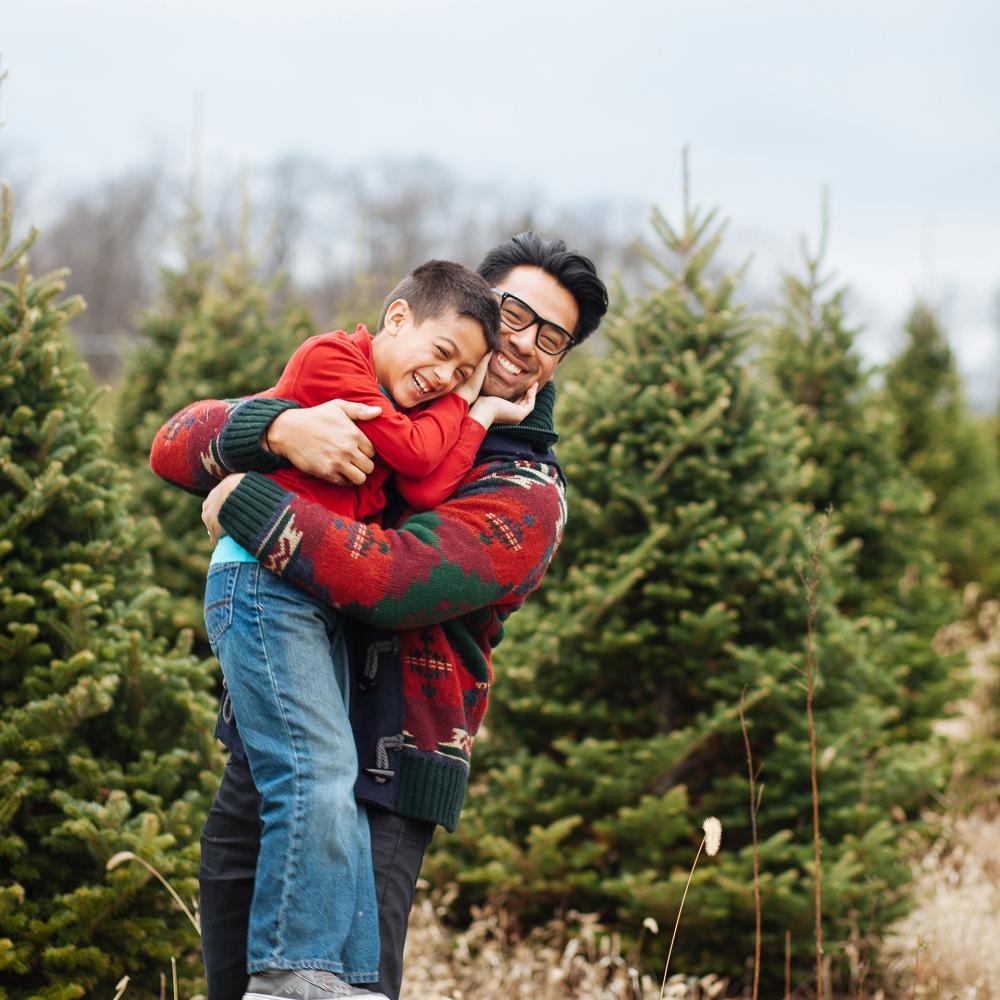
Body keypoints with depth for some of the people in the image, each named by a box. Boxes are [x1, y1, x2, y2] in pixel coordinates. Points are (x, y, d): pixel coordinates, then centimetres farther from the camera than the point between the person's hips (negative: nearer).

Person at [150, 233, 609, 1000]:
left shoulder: (526, 497, -5)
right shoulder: (352, 406, 9)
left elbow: (383, 578, -22)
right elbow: (178, 444, -2)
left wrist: (242, 503, -13)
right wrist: (281, 427, -22)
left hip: (376, 790, -5)